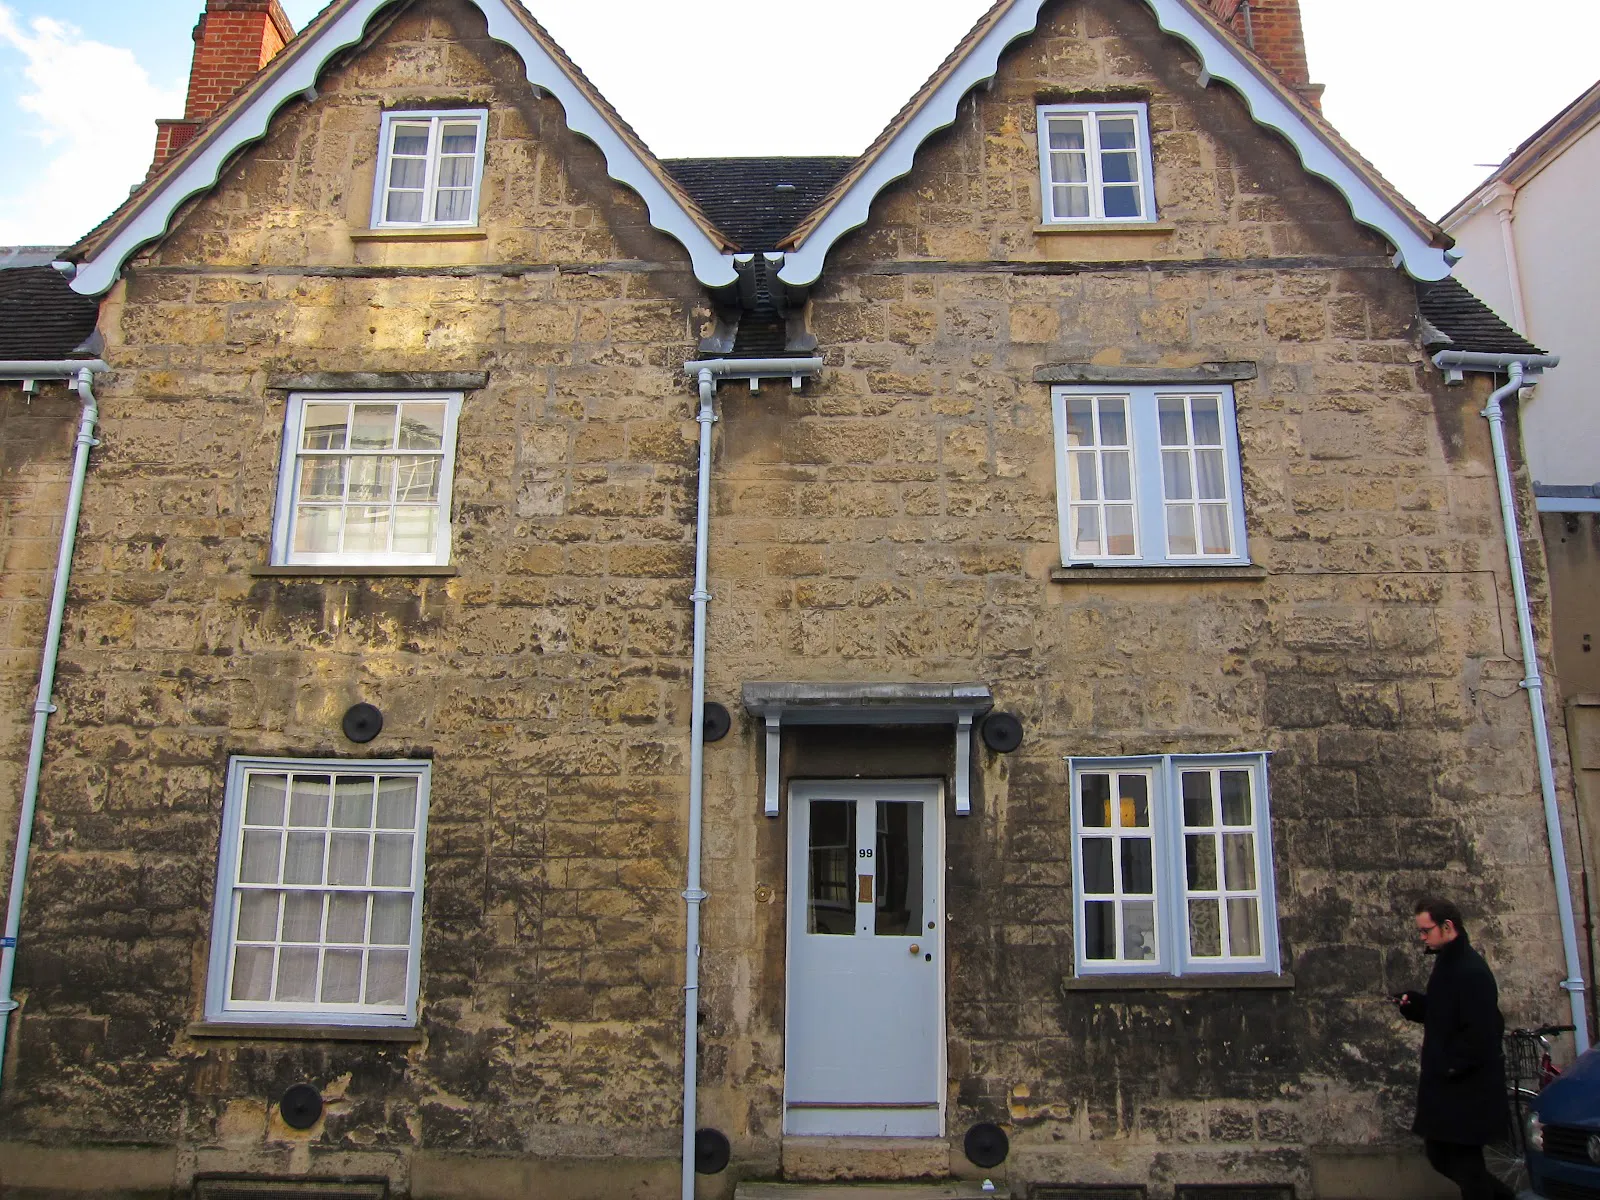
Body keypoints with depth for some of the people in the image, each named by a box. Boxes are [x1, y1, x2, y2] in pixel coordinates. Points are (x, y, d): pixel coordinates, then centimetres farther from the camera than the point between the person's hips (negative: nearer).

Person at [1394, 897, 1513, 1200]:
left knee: (1464, 1162, 1)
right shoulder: (1447, 965, 11)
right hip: (1447, 1084, 10)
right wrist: (1413, 1004, 2)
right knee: (1441, 1156, 17)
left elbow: (1483, 1031, -25)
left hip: (1467, 1087, -10)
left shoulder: (1472, 971, -20)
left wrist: (1453, 1067, -20)